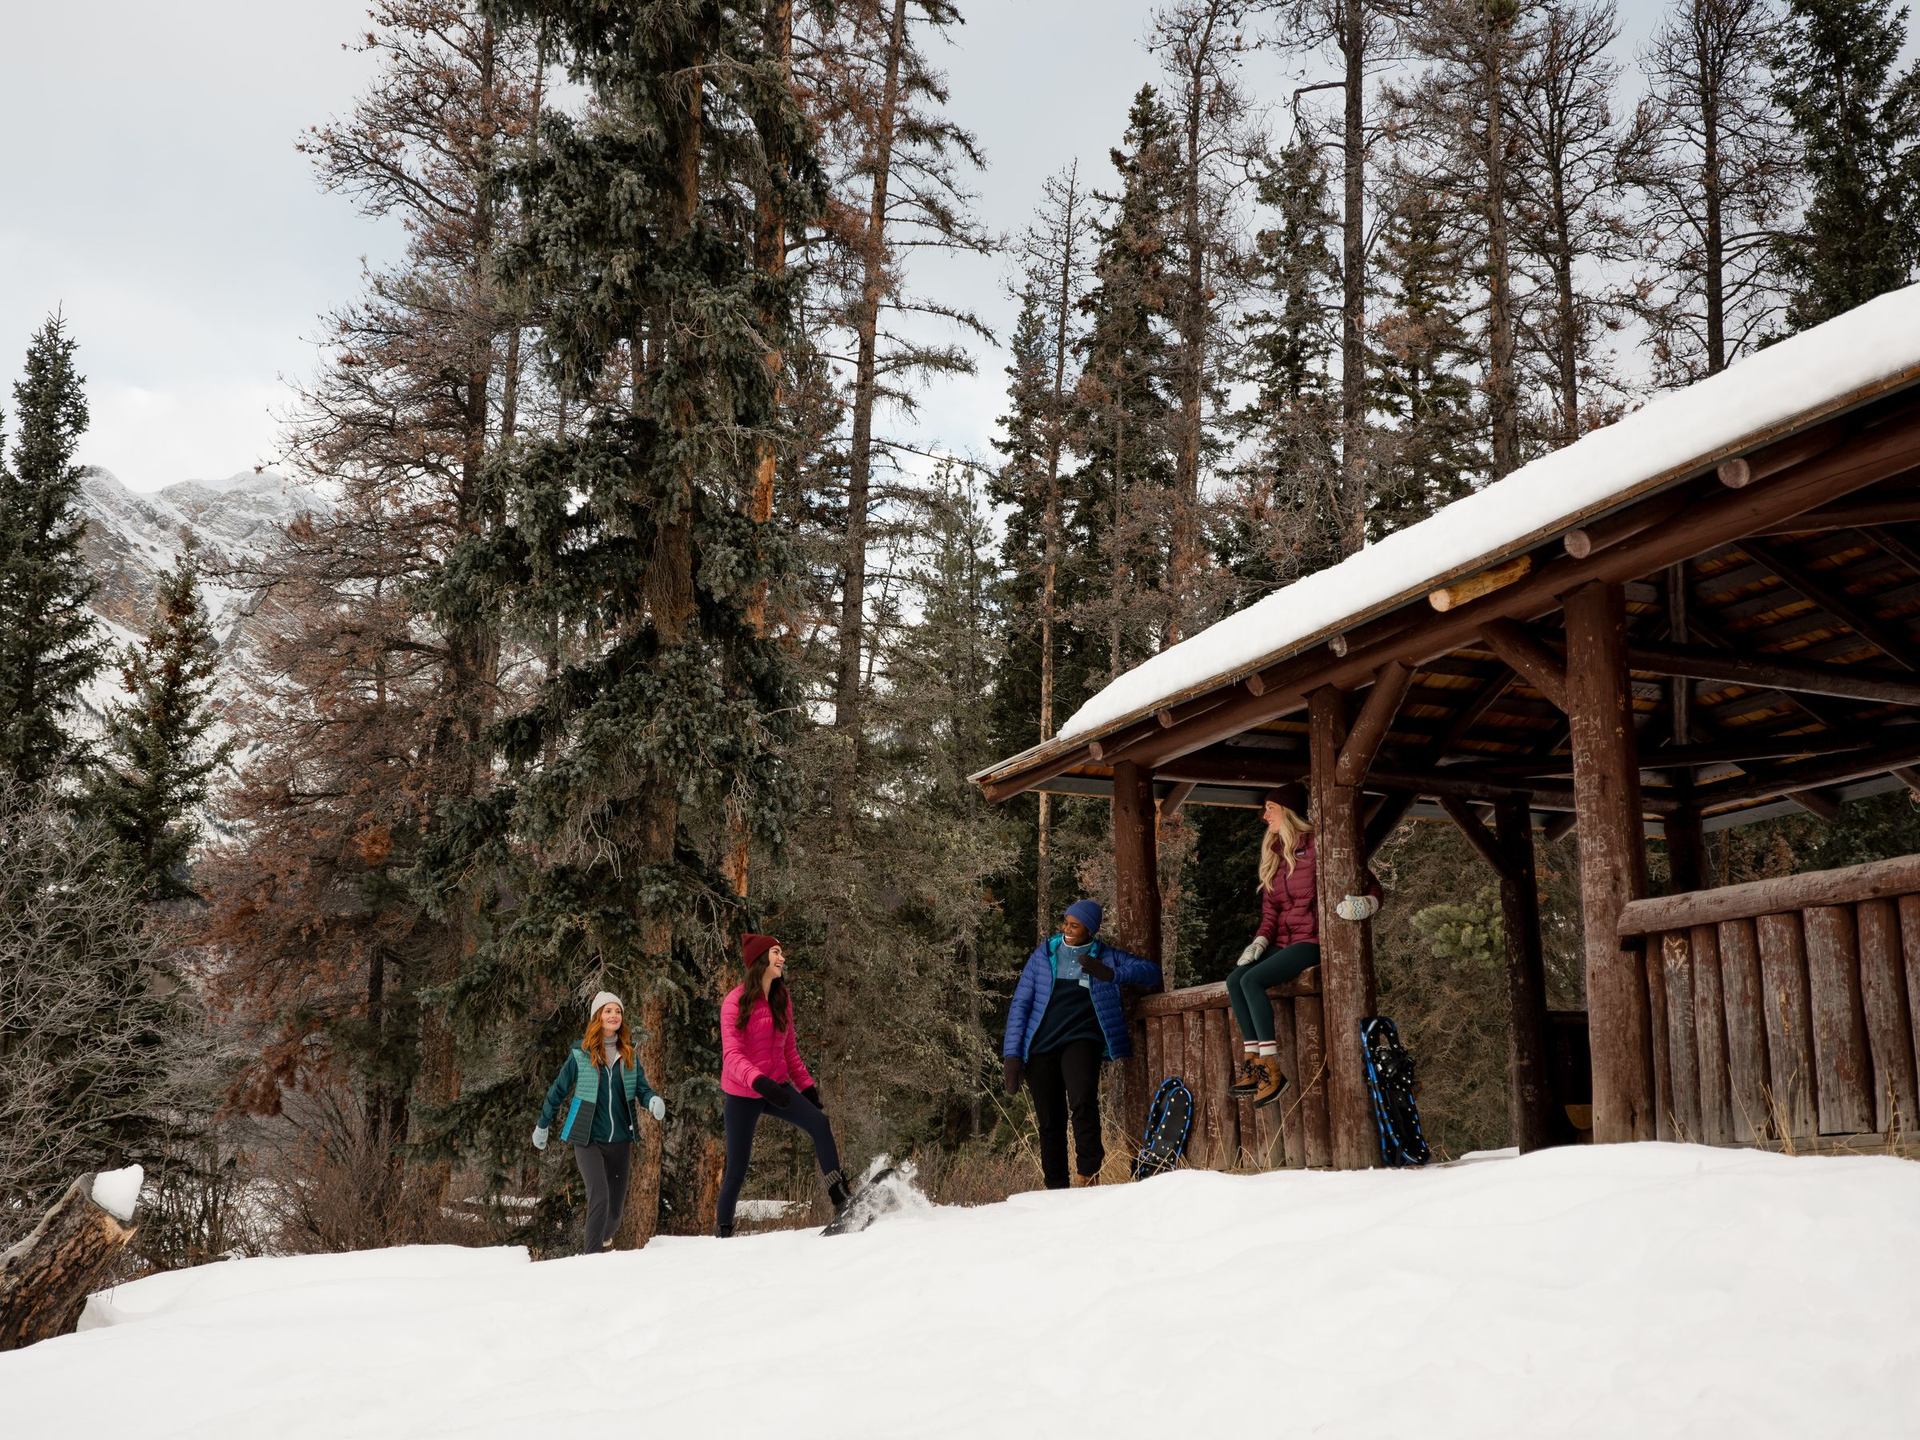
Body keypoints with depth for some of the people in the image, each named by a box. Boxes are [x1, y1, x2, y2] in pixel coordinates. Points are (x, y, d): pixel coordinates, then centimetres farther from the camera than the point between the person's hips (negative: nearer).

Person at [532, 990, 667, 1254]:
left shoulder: (629, 1055, 4)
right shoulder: (581, 1054, -5)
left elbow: (642, 1088, 3)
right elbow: (558, 1090, 5)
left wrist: (653, 1101, -21)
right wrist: (543, 1126, 12)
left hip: (620, 1140, 4)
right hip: (588, 1139, -4)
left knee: (616, 1205, 10)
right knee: (600, 1196, -21)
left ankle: (604, 1239, 41)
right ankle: (591, 1254, -8)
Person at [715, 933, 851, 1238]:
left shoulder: (782, 1000, 6)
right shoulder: (736, 1002, -12)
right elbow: (732, 1055, -21)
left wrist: (807, 1086, 9)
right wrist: (759, 1081, -36)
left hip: (777, 1086, 5)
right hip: (742, 1094, -5)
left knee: (819, 1123, -20)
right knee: (737, 1170, -1)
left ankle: (841, 1200, -22)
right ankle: (722, 1231, 18)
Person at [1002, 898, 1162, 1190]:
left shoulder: (1106, 957, 9)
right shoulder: (1044, 953, 10)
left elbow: (1151, 972, 2)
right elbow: (1021, 1003, 8)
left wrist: (1110, 974, -13)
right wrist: (1012, 1054, 0)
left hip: (1080, 1038, -2)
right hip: (1040, 1044, 2)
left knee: (1083, 1102, -27)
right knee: (1049, 1122, 2)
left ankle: (1088, 1174, -18)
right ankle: (1056, 1190, 14)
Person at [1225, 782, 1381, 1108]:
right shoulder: (1273, 857, 17)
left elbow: (1371, 884, -8)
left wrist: (1365, 904, -32)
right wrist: (1259, 941, -4)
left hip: (1311, 941, -7)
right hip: (1283, 943, 8)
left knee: (1252, 980, -26)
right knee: (1234, 978, -15)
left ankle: (1272, 1069, -25)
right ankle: (1253, 1063, -18)